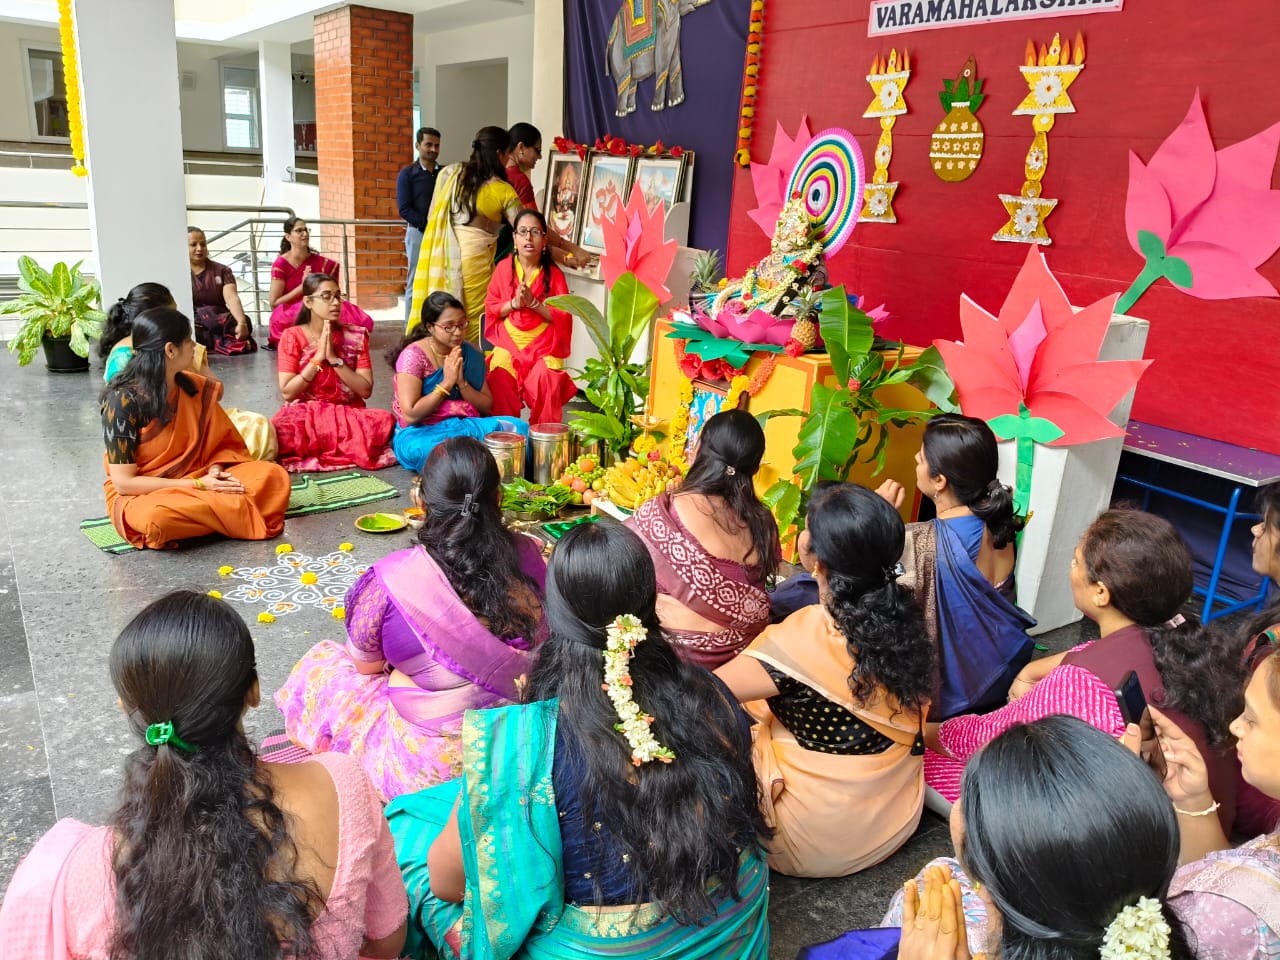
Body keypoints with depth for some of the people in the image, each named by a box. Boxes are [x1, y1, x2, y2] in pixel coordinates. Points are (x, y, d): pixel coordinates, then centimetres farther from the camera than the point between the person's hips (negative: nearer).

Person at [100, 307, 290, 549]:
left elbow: (218, 441, 9)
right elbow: (124, 482, -17)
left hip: (197, 481, 5)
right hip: (143, 495, -4)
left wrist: (215, 471, -14)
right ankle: (244, 516, -18)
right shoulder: (123, 400, -17)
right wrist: (198, 485, -22)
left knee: (274, 476, -15)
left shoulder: (193, 386, 0)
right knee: (158, 516, -41)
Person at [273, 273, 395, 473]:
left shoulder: (356, 336, 2)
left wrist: (334, 359, -14)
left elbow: (365, 390, -5)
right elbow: (287, 393, -7)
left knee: (385, 421, -31)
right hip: (305, 416, -2)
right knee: (280, 432, -37)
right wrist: (317, 357, -13)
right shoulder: (292, 337, 0)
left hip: (348, 415, 2)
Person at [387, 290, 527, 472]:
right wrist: (447, 382, -17)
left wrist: (462, 383, -12)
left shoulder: (470, 354, 4)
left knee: (518, 428, -20)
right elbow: (410, 415, -17)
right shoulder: (413, 356, -11)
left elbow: (487, 407, 4)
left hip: (466, 425, 4)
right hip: (423, 433, -4)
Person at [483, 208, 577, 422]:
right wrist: (514, 303, -13)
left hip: (543, 345, -1)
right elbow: (490, 307, 6)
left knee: (545, 378, -29)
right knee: (500, 376, -27)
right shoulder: (504, 268, 4)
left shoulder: (553, 273, 0)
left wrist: (534, 303, -16)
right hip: (508, 341, 1)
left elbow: (563, 316, -3)